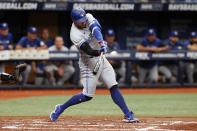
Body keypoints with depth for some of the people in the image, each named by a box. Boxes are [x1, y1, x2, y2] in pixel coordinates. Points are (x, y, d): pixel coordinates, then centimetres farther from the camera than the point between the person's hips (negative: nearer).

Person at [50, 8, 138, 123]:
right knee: (87, 96, -4)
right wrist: (99, 51, -51)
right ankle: (61, 108, 13)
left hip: (100, 59, 6)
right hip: (89, 63, -6)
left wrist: (101, 42, -42)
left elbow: (96, 28, -24)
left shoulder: (88, 18, -4)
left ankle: (128, 115, -4)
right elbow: (89, 51, -30)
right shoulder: (75, 35, -21)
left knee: (114, 87, -2)